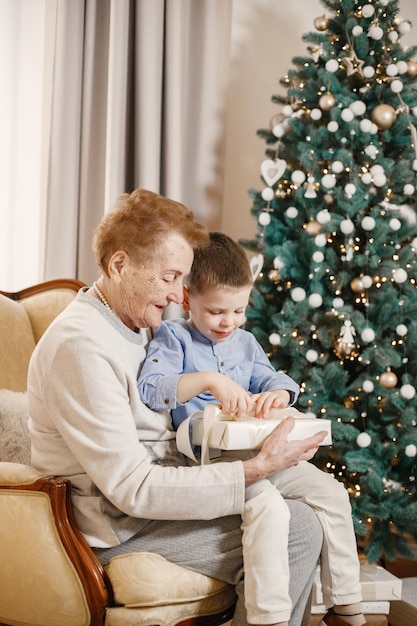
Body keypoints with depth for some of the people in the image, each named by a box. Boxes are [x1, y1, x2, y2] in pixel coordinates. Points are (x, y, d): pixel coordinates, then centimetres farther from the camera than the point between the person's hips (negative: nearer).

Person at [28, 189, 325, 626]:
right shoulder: (81, 345, -23)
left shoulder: (137, 322, 11)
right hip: (120, 523, -10)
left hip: (161, 484, 10)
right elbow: (133, 489, -25)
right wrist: (257, 470, -27)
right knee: (298, 531, -22)